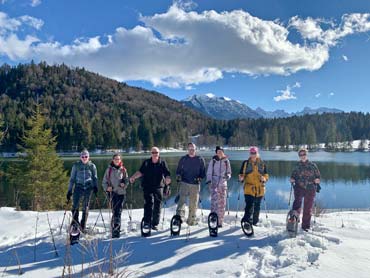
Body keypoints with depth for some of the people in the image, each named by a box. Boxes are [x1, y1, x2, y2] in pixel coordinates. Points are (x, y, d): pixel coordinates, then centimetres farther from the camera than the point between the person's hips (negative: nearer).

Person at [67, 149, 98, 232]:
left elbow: (95, 178, 13)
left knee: (85, 207, 2)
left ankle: (83, 226, 12)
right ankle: (75, 221, 5)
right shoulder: (76, 165, 6)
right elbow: (72, 178, 9)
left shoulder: (92, 166, 6)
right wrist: (69, 190, 6)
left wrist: (95, 187, -3)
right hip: (78, 187, 0)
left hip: (88, 187, 0)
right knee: (75, 205, -14)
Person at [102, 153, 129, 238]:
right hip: (112, 192, -1)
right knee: (115, 212, -9)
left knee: (118, 212, 0)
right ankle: (115, 230, -4)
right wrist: (107, 188, -10)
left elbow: (127, 180, 12)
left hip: (121, 192, 2)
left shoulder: (123, 170, 8)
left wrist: (124, 184, -9)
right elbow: (104, 181, 6)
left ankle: (116, 229, 9)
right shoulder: (109, 169, 5)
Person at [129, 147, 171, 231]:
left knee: (157, 206, 4)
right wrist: (133, 177, -10)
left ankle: (155, 224, 16)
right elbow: (140, 172, 6)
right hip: (147, 187, -1)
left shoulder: (163, 163, 6)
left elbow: (167, 174, 2)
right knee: (149, 203, -16)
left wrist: (167, 179, -20)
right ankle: (147, 222, -14)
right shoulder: (146, 162, 9)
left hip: (158, 187, 1)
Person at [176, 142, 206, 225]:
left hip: (195, 185, 1)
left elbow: (203, 172, 10)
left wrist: (200, 178, -9)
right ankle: (179, 216, -24)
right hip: (184, 183, 0)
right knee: (182, 200, -19)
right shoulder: (183, 159, 8)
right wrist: (178, 176, -5)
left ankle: (191, 220, 18)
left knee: (193, 203, 6)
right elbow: (178, 170, 15)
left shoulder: (200, 159, 7)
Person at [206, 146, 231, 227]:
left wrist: (228, 176, -9)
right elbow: (209, 172, 5)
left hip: (223, 184, 2)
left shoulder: (226, 161, 8)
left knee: (222, 203, 3)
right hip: (214, 183, -2)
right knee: (215, 200, -16)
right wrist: (209, 180, -11)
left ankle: (220, 222, 12)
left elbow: (229, 172, 14)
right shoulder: (213, 161, 4)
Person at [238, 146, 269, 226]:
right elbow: (241, 174, 8)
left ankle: (254, 222, 26)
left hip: (259, 190, 3)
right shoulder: (245, 163, 4)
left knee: (257, 207, 12)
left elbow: (266, 175, 12)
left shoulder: (262, 164, 7)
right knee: (249, 206, -14)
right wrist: (241, 178, -13)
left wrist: (264, 179, -10)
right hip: (249, 189, -2)